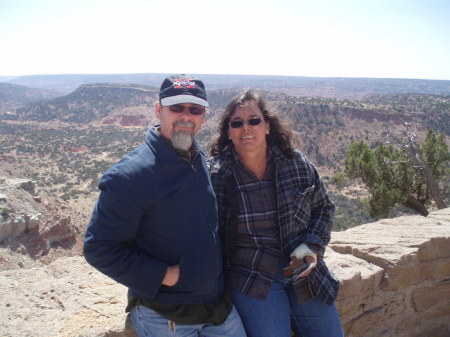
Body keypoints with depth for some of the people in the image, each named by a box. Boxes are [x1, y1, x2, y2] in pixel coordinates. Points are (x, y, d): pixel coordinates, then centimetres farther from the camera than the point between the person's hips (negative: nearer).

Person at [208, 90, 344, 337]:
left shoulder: (296, 164, -3)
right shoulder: (215, 175, -10)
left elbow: (323, 207, 9)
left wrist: (312, 246, -6)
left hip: (304, 272, 4)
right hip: (252, 283, -3)